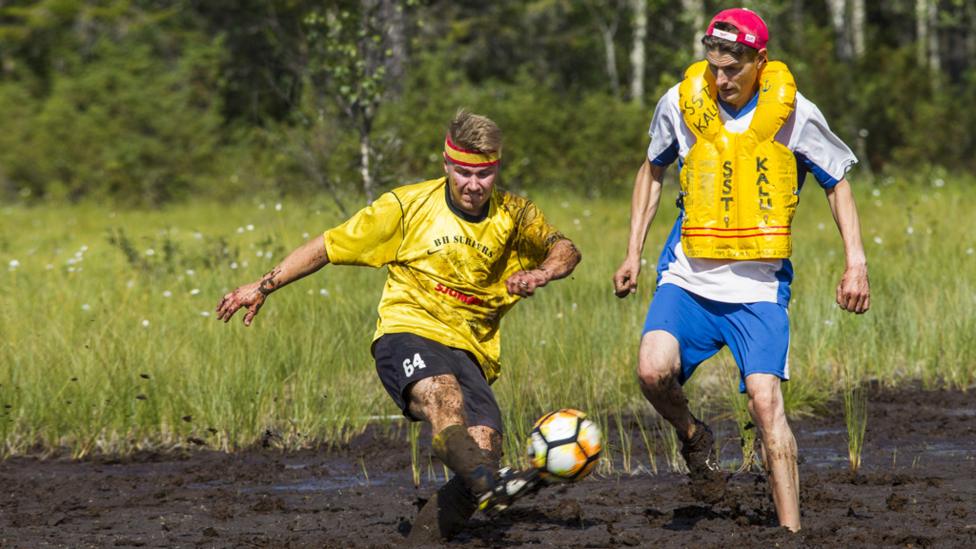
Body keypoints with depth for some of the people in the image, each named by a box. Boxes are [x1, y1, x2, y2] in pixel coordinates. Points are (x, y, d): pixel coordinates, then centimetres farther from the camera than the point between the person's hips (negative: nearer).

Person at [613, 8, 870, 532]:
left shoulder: (793, 114, -7)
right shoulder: (681, 102, -1)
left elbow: (837, 182, 8)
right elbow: (652, 170, 18)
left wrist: (856, 263, 0)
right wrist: (633, 252, 14)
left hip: (759, 286, -2)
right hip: (689, 277, 2)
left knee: (765, 402, -16)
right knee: (654, 372, -23)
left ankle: (791, 532, -11)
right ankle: (694, 438, 10)